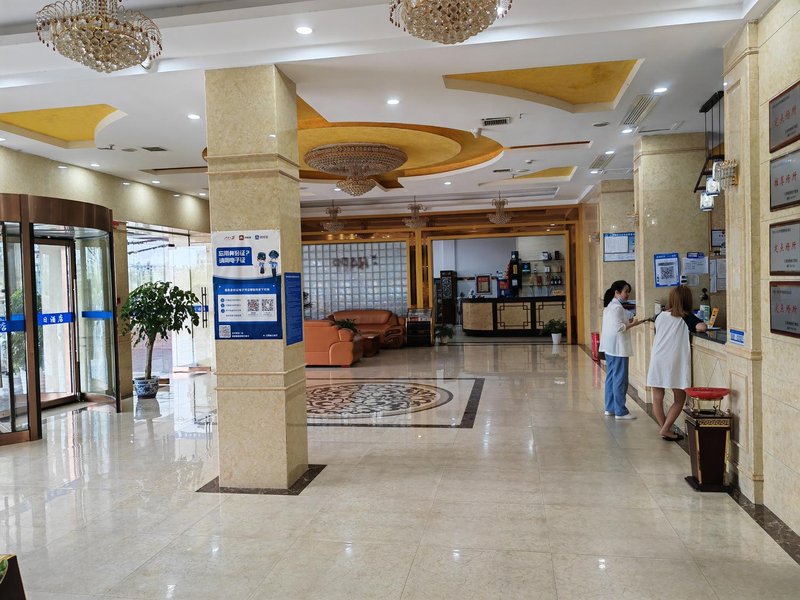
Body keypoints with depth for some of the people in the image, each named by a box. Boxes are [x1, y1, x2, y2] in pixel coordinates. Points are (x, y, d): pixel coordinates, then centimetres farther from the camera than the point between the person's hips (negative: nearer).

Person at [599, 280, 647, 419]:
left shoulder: (609, 305, 14)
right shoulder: (617, 307, -16)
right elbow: (619, 327, -22)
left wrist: (628, 322, 11)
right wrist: (633, 324, -12)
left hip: (610, 347, 10)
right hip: (618, 348, -10)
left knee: (611, 377, 14)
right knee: (620, 379, -5)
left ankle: (610, 408, 22)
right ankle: (620, 412, -1)